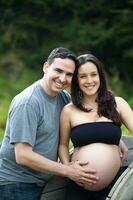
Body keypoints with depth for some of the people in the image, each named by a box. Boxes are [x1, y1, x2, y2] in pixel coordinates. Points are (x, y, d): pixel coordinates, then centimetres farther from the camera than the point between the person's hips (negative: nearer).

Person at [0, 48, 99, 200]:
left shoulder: (63, 97, 2)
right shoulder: (27, 102, -21)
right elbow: (22, 156, -24)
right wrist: (67, 171, -18)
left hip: (41, 182, 7)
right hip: (15, 184, -7)